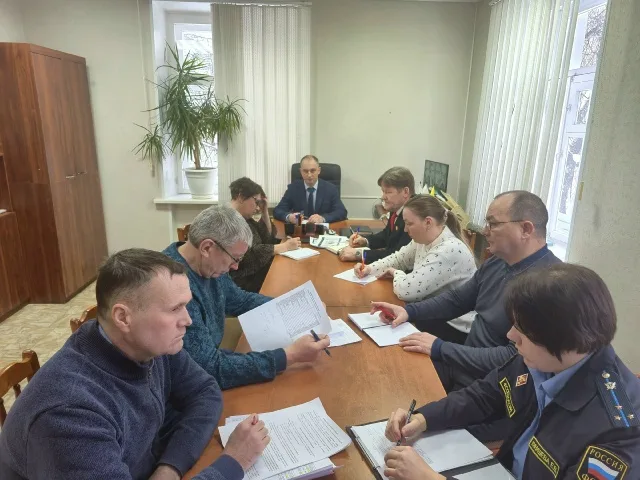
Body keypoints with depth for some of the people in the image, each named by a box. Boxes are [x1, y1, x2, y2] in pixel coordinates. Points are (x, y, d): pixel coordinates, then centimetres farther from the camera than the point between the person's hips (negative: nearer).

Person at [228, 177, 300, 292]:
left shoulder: (245, 218, 10)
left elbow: (267, 239, 16)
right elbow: (252, 254, -25)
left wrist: (265, 211, 6)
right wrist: (286, 246, -18)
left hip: (256, 274, 9)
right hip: (244, 283, -9)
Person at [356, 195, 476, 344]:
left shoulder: (450, 251, -30)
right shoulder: (423, 240, -1)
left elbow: (407, 290, -34)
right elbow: (398, 258, 15)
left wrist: (395, 273, -12)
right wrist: (369, 268, -1)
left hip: (456, 329, -7)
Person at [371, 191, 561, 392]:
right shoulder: (497, 263, 4)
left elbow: (517, 358, -29)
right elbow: (457, 299, 14)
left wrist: (440, 349, -25)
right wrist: (409, 311, -1)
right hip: (465, 363, 7)